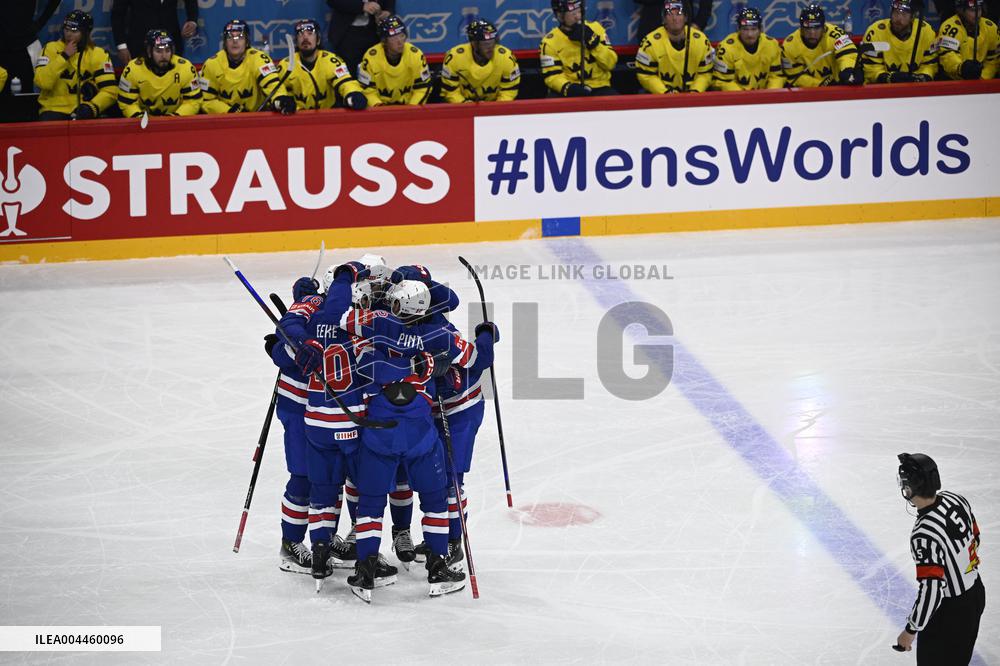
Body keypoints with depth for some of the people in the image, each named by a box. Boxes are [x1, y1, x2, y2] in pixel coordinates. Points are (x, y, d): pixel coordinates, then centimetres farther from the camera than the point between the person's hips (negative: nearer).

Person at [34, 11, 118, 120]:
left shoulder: (98, 54, -1)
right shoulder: (51, 48, 0)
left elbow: (109, 92, -8)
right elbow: (42, 82, -14)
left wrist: (92, 107, -25)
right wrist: (64, 56, -16)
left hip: (83, 111, 0)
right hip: (54, 109, 0)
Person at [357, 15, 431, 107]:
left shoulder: (416, 55, -14)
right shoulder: (371, 57, -17)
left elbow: (423, 86, -4)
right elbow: (367, 89, -8)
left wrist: (412, 107, -15)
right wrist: (377, 106, -22)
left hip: (408, 105, 1)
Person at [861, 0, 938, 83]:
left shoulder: (925, 30, -7)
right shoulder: (875, 32, -15)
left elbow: (930, 63, 1)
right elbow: (871, 67, -12)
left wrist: (923, 77, -18)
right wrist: (888, 78, -28)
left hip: (914, 86, 1)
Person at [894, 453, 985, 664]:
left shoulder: (924, 534, -35)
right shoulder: (955, 499, -10)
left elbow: (930, 591, -31)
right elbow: (974, 537, 8)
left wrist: (911, 630, -19)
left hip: (949, 611, -8)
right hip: (975, 593, 8)